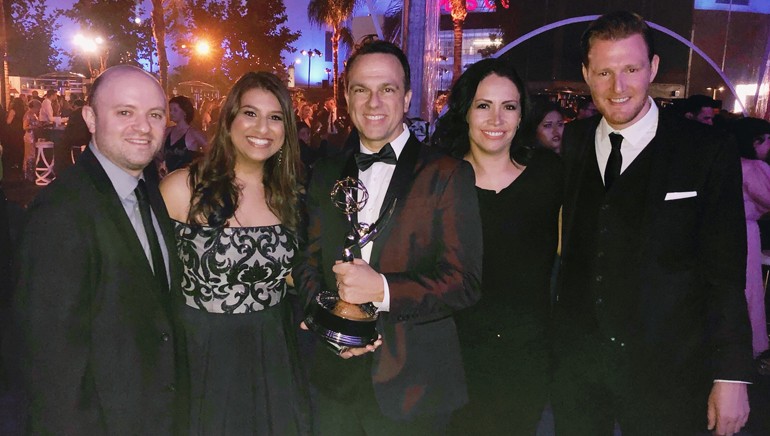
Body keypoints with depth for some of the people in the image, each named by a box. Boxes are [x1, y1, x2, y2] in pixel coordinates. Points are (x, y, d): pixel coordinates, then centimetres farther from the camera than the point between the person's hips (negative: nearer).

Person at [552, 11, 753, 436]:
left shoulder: (708, 151, -7)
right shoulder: (572, 143, 2)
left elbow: (725, 275, -7)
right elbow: (569, 246, 3)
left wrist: (731, 376, -7)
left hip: (666, 372, -2)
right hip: (575, 362, 3)